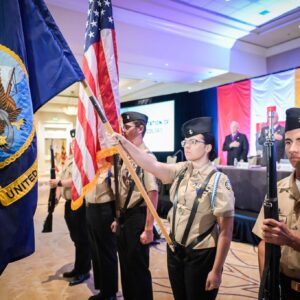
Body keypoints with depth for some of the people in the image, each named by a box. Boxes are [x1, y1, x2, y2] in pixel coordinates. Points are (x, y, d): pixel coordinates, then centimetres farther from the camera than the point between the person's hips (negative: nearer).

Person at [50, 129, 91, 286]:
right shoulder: (69, 159, 15)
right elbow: (62, 177, 15)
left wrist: (59, 182, -19)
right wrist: (57, 195, 3)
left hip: (80, 204, -9)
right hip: (69, 203, 9)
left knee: (82, 239, 3)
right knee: (76, 238, 19)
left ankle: (84, 271, 18)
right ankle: (78, 268, 33)